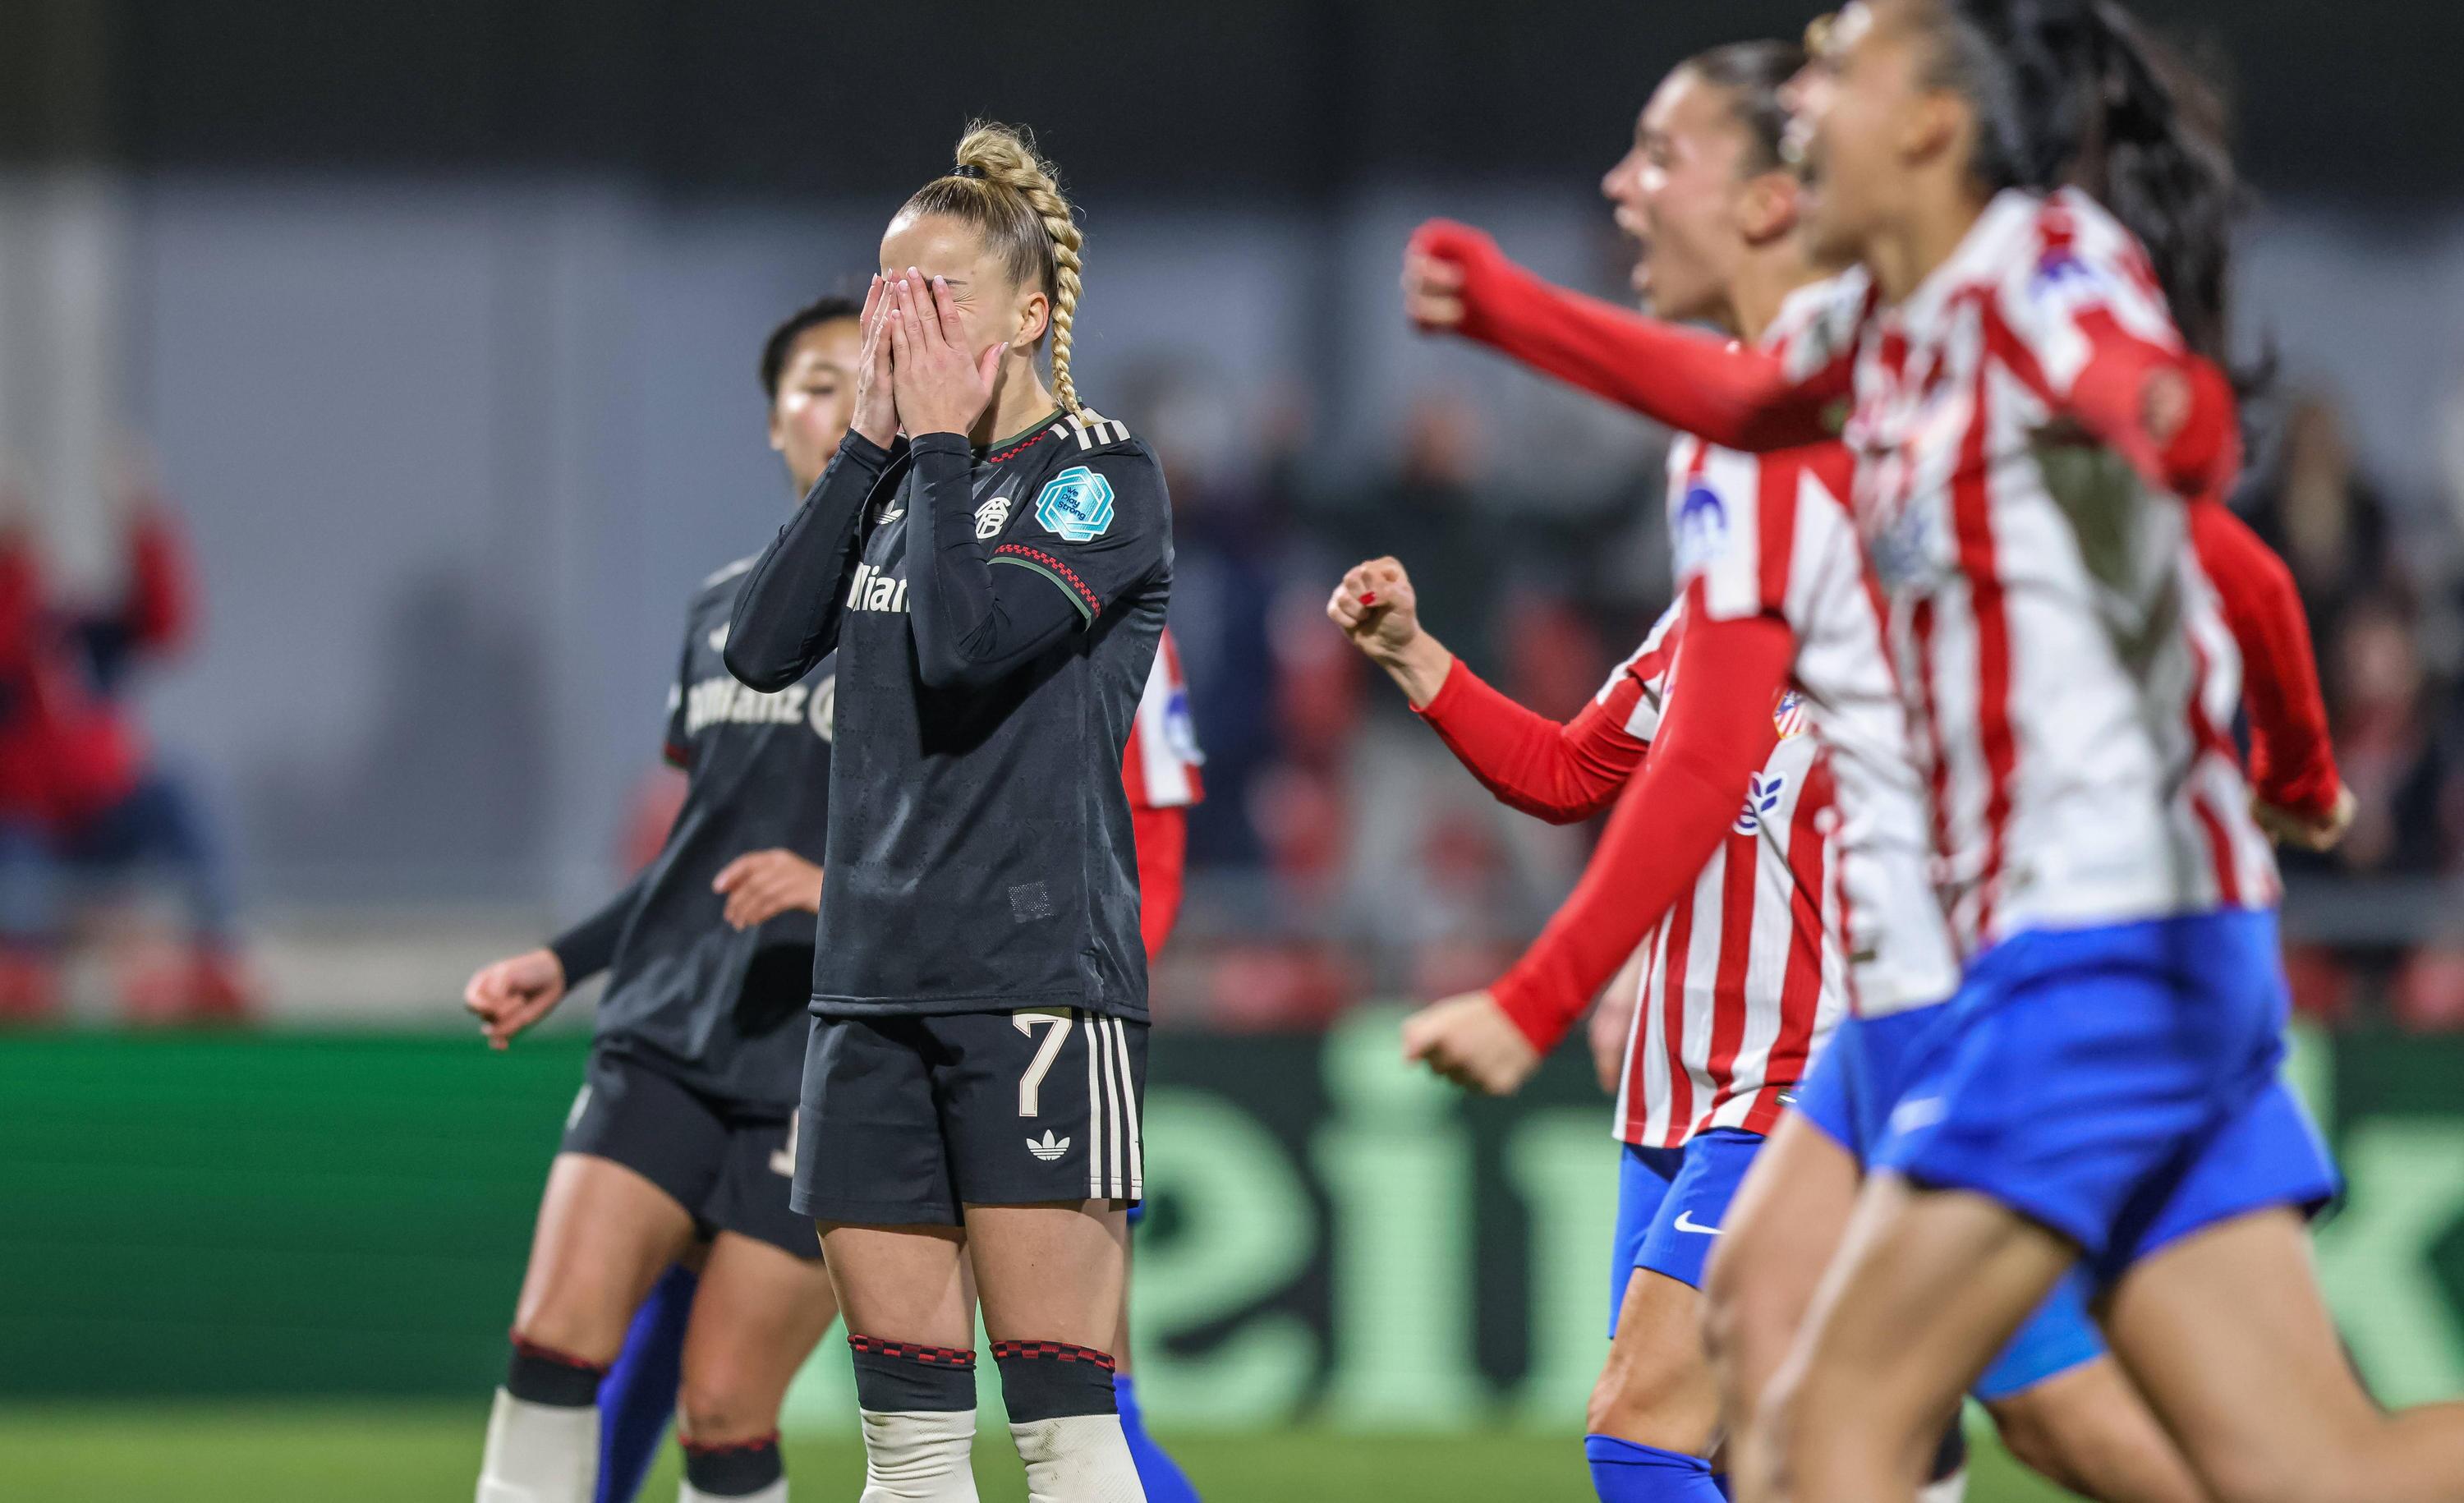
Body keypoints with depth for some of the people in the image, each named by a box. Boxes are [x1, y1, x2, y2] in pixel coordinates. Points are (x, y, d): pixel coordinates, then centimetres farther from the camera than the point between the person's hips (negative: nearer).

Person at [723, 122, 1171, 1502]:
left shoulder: (1099, 477, -3)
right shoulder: (898, 484, 17)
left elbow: (966, 640, -18)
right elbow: (766, 648, 4)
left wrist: (940, 441, -7)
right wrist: (871, 442, 2)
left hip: (1038, 976, -7)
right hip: (875, 980, 7)